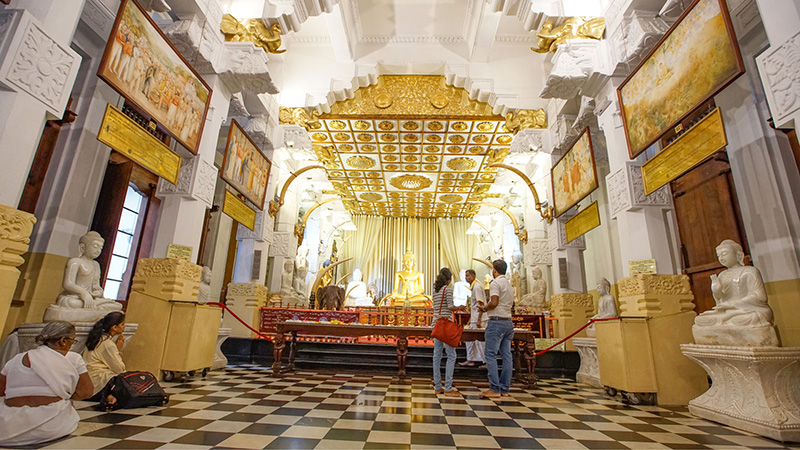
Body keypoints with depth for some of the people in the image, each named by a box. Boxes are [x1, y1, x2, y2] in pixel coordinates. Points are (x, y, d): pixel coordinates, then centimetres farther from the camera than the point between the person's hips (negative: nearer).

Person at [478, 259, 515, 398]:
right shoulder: (509, 285, 19)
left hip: (496, 322, -9)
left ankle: (494, 389, -5)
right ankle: (505, 389, 13)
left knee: (491, 355, -5)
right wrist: (486, 308, 17)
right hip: (508, 322, 9)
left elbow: (494, 303, -21)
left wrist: (484, 308, -1)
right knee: (506, 355, 8)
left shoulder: (495, 283, -9)